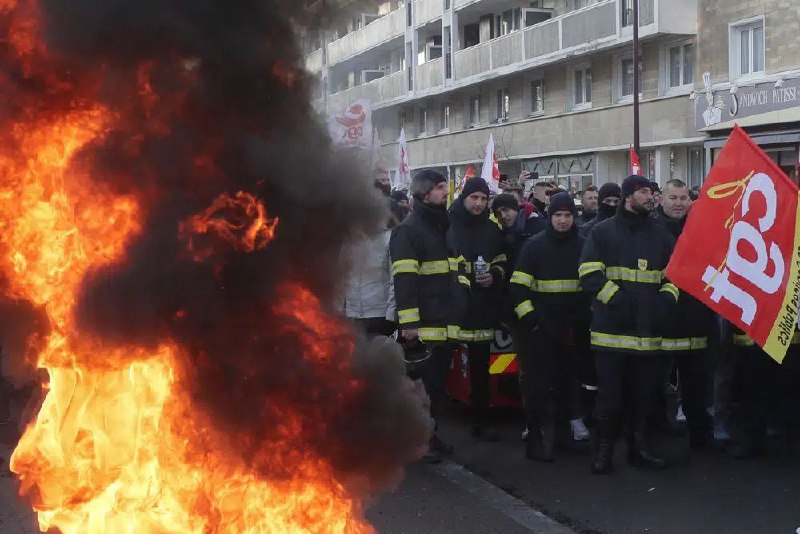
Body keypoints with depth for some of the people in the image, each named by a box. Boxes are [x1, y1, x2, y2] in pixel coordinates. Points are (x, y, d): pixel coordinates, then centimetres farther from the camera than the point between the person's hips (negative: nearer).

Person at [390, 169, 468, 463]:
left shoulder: (446, 226, 18)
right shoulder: (409, 230, -10)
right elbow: (404, 279, -17)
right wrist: (408, 321, -22)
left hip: (447, 321, 8)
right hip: (424, 323, -8)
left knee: (438, 381, 14)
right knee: (422, 383, -2)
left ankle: (430, 434, 25)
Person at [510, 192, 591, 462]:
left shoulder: (583, 246, 8)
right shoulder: (534, 245, -1)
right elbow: (518, 285, -4)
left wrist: (588, 317, 11)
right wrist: (527, 315, -13)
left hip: (574, 328, 4)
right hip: (541, 327, -3)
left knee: (569, 378, 11)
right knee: (540, 383, -7)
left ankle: (566, 421, 25)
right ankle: (537, 437, -4)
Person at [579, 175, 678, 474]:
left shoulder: (661, 236, 14)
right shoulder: (602, 232, 0)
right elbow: (590, 274, -7)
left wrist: (667, 299, -1)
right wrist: (616, 298, -18)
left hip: (648, 330, 4)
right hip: (611, 328, -4)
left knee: (645, 392, 10)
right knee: (610, 393, -1)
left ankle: (639, 447, 24)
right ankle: (603, 449, 11)